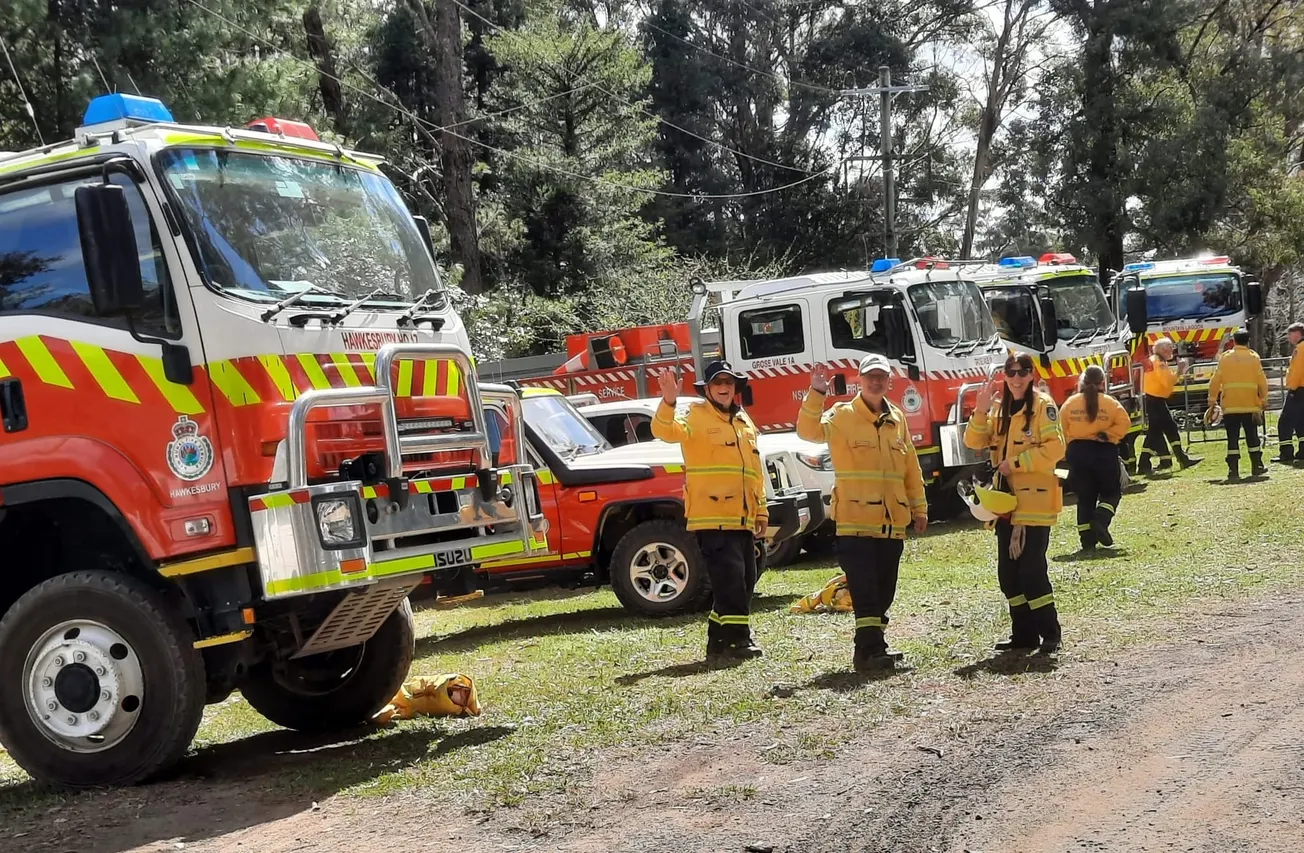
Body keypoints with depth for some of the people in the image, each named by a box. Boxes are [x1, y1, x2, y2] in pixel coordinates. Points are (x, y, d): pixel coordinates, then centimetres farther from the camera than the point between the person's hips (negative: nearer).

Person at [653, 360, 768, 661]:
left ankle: (720, 641, 20)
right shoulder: (696, 416, -2)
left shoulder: (744, 422, 20)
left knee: (744, 581, 10)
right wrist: (668, 402, -41)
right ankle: (736, 639, -8)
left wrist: (760, 510, 20)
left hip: (742, 519, 8)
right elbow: (666, 430, -23)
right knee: (730, 578, -13)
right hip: (712, 518, -8)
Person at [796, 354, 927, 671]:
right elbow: (809, 431, -21)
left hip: (892, 522, 6)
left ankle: (871, 646, 22)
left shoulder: (897, 418, 13)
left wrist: (919, 508, 19)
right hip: (856, 521, -6)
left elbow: (910, 467, 18)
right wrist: (816, 393, -33)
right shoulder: (842, 415, -3)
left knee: (884, 591, 11)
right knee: (864, 591, -8)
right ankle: (870, 650, -8)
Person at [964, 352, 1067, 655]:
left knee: (1032, 569, -10)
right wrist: (981, 411, -12)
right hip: (1006, 500, 7)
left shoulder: (1043, 405, -6)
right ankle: (1023, 634, 17)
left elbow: (1055, 448, -17)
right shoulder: (999, 407, 13)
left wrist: (1015, 462, -17)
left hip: (1035, 500, -7)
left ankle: (1050, 632, 1)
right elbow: (974, 443, 3)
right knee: (1008, 572, 8)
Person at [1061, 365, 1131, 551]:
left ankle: (1087, 539, 5)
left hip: (1077, 452, 2)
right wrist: (1108, 435, -9)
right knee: (1111, 492, 14)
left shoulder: (1069, 404, 4)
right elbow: (1124, 423, -13)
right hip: (1104, 452, -2)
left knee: (1085, 497, 10)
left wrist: (1065, 453, 12)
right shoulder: (1110, 403, -2)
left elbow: (1062, 431, 5)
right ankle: (1101, 520, -13)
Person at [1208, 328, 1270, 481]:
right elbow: (1262, 381, 0)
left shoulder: (1225, 357, 0)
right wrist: (1264, 399, 11)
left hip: (1230, 406, 0)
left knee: (1233, 438, 0)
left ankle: (1233, 471, -5)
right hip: (1250, 405, 1)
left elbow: (1215, 381, -1)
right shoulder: (1254, 357, 0)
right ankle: (1257, 467, 19)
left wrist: (1212, 400, 8)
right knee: (1252, 436, 13)